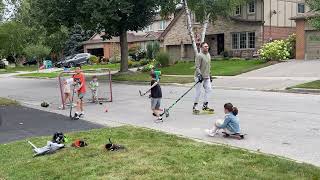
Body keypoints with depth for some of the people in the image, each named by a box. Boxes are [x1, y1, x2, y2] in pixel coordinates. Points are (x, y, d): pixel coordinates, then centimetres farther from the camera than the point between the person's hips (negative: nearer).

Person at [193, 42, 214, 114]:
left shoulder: (208, 55, 13)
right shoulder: (199, 55, -13)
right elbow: (197, 67, -17)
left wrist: (210, 75, 21)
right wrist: (199, 75, -26)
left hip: (206, 76, 8)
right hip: (200, 76, -8)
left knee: (208, 89, 4)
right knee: (198, 91, -5)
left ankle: (205, 106, 13)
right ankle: (195, 107, 8)